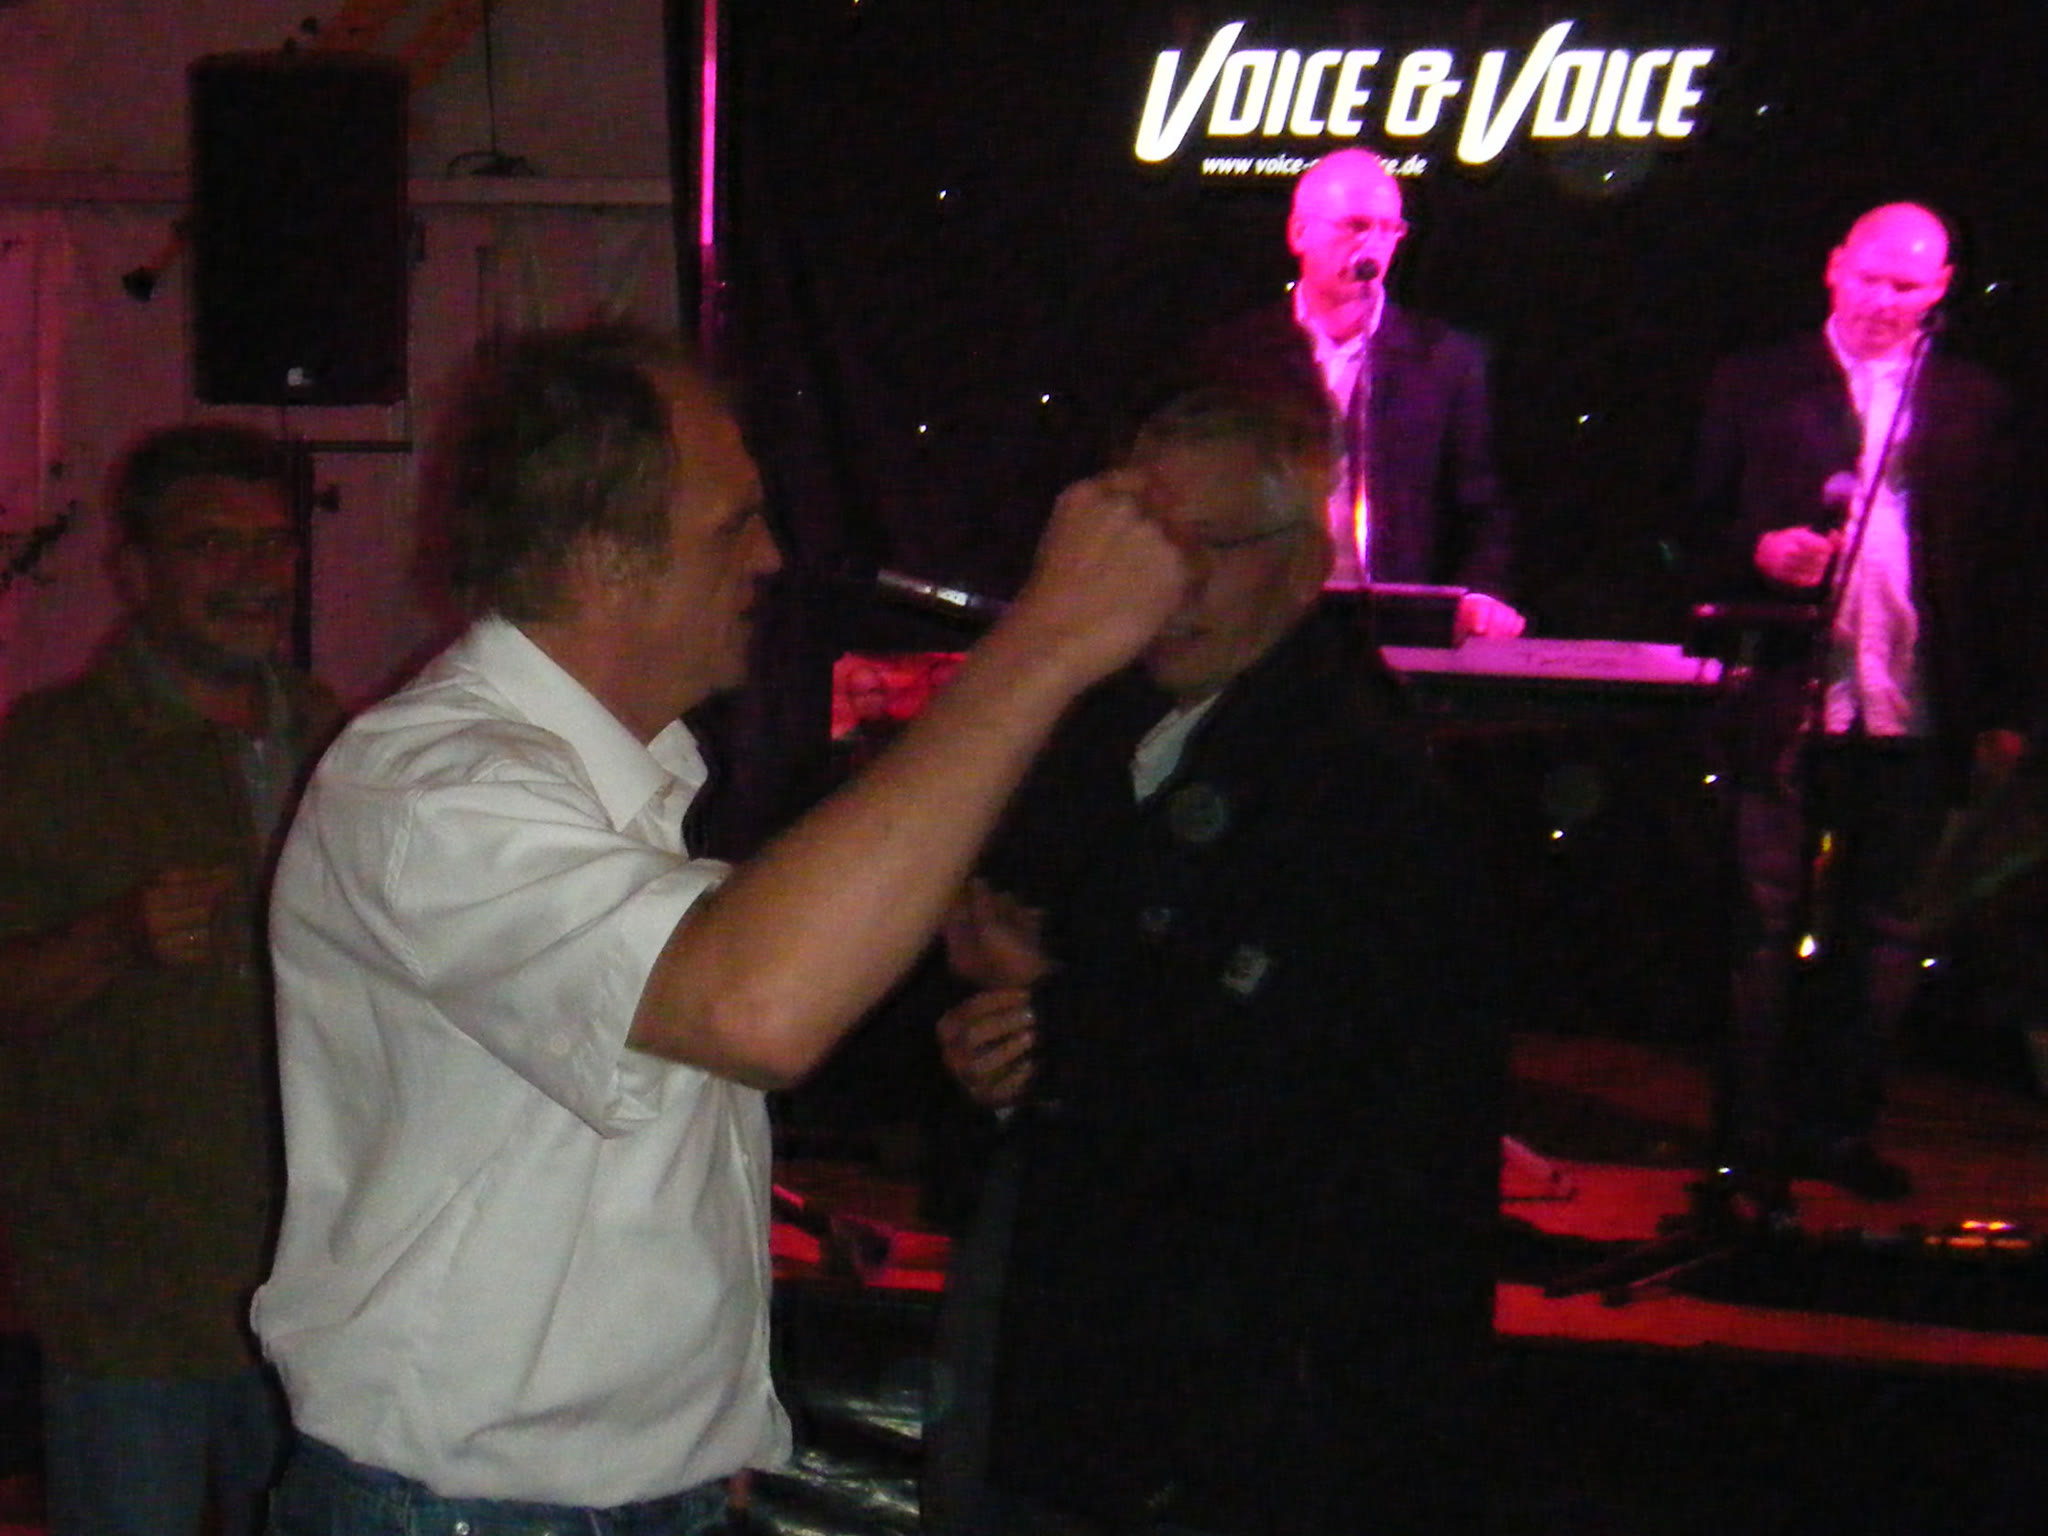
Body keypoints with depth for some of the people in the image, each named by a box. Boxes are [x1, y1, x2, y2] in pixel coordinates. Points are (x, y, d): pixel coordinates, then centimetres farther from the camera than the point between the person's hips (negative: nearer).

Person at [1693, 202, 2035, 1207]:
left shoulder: (1975, 406, 10)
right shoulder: (1756, 387, 8)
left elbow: (2003, 563, 10)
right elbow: (1700, 522, 9)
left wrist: (2002, 709, 5)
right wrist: (1759, 550, -13)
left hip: (1917, 715, 2)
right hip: (1790, 704, -2)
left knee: (1884, 933, 6)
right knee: (1773, 927, 2)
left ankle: (1838, 1125, 18)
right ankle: (1753, 1142, 9)